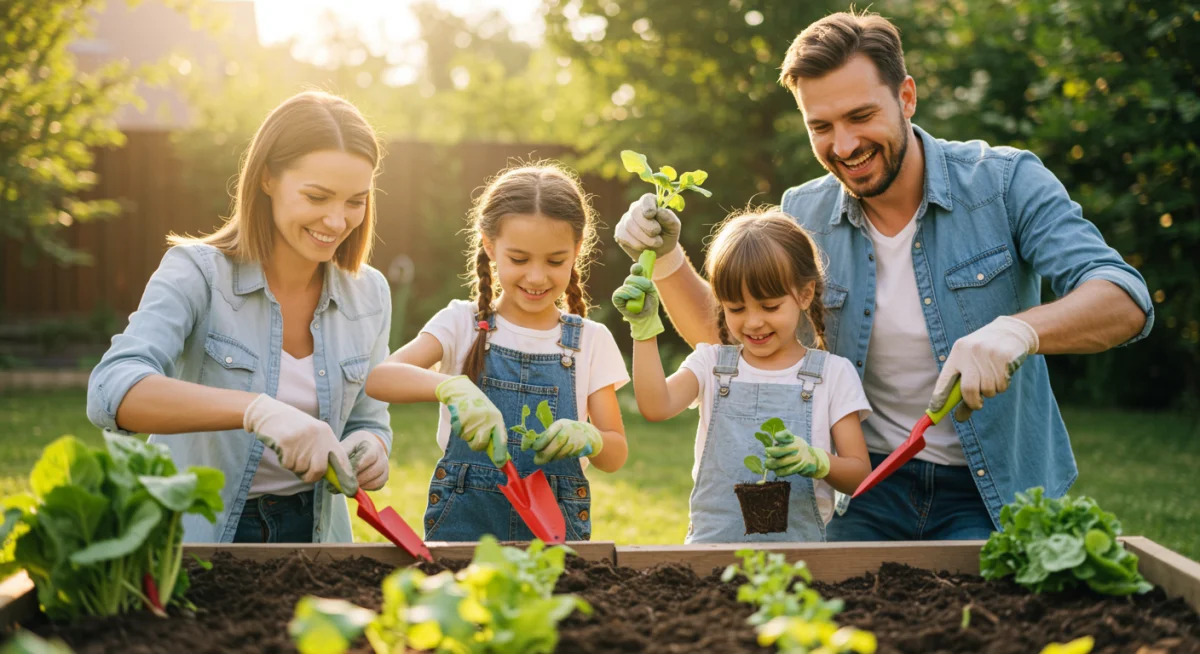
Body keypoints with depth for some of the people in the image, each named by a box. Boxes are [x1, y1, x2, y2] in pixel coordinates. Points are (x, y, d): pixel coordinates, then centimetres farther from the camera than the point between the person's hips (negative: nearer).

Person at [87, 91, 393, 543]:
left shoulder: (369, 294, 5)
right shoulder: (197, 273, -9)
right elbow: (110, 392, -23)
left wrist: (370, 450, -11)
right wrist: (256, 409, -37)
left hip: (309, 532, 6)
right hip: (198, 534, -5)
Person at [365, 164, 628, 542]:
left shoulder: (591, 340, 5)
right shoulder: (463, 323, 2)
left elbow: (616, 456, 5)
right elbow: (377, 378, -14)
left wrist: (586, 437, -18)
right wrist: (451, 387, -32)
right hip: (463, 520, -1)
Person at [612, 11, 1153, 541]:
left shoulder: (1006, 183, -8)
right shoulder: (803, 216, 1)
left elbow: (1126, 303, -18)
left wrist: (1020, 330, -38)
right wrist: (666, 257, -9)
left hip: (993, 496, -2)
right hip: (867, 491, 2)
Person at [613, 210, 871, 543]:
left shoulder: (832, 373, 7)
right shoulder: (712, 363, 12)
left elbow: (860, 475, 4)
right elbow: (656, 406, -7)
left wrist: (817, 462, -15)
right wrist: (644, 326, -11)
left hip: (797, 545, -1)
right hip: (712, 539, 1)